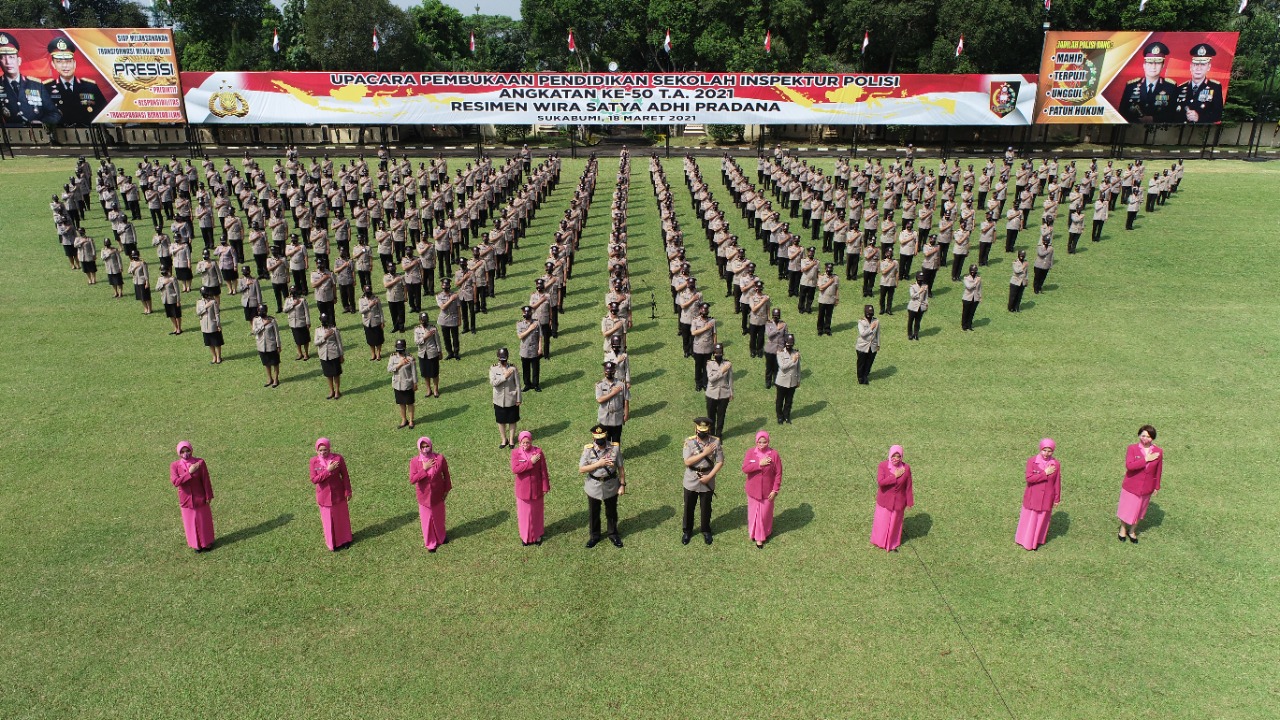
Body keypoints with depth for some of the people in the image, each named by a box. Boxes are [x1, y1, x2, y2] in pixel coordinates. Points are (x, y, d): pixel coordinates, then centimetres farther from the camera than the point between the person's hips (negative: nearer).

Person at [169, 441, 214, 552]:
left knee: (204, 520, 14)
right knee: (190, 522, 15)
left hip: (200, 497, -1)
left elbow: (206, 481, -10)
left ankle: (207, 543, 34)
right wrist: (189, 473, -31)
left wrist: (209, 496, -7)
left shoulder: (200, 463, -16)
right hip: (186, 499, 1)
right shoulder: (174, 465, -11)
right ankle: (196, 544, 34)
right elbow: (175, 482, -23)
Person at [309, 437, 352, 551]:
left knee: (342, 516, 18)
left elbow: (345, 476, -8)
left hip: (338, 493, 0)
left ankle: (345, 539, 40)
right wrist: (328, 470, -28)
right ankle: (333, 543, 34)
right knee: (328, 519, 14)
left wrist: (348, 492, -5)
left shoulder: (338, 458, -17)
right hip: (324, 495, 0)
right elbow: (314, 480, -18)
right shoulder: (314, 461, -14)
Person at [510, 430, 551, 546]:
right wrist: (530, 462, -27)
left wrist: (545, 487, -4)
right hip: (523, 489, 0)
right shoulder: (515, 453, -10)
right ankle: (525, 536, 31)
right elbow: (514, 469, -23)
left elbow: (543, 471, -6)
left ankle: (537, 535, 34)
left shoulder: (538, 451, -11)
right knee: (524, 513, 12)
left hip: (536, 488, 0)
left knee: (536, 512, 16)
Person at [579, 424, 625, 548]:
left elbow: (620, 468, -6)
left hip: (611, 486, 0)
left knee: (611, 512, 20)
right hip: (593, 487, 0)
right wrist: (598, 464, -25)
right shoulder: (588, 449, -16)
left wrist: (622, 484, -6)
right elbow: (581, 469, -17)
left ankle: (613, 534, 42)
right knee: (593, 513, 18)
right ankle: (594, 535, 40)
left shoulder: (615, 448, -15)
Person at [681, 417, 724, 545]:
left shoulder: (715, 442, -12)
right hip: (691, 481, 0)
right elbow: (687, 462, -21)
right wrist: (704, 453, -24)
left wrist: (709, 476, -17)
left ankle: (706, 530, 39)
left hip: (707, 481, 0)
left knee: (706, 507, 17)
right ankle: (687, 531, 37)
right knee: (688, 507, 15)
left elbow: (720, 462, -9)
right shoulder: (689, 441, -15)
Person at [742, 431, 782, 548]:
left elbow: (778, 474, -7)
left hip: (767, 491, -1)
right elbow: (745, 469, -19)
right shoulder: (750, 453, -8)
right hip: (753, 490, 1)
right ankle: (754, 534, 32)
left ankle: (762, 536, 29)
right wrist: (759, 464, -26)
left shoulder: (774, 454, -11)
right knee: (754, 512, 12)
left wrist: (775, 490, -10)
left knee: (765, 513, 10)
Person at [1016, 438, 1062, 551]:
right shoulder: (1031, 461, -13)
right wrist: (1045, 474, -23)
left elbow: (1057, 483, 0)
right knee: (1029, 518, 9)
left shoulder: (1056, 464, -7)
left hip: (1047, 498, 2)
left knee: (1043, 518, 15)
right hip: (1032, 496, -2)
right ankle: (1026, 540, 27)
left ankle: (1037, 540, 34)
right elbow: (1029, 478, -21)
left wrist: (1057, 499, 4)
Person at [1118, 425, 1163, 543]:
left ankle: (1132, 531, 39)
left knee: (1139, 510, 18)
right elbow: (1129, 466, -28)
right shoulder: (1132, 449, -15)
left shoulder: (1158, 452, -7)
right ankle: (1123, 529, 38)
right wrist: (1145, 459, -28)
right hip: (1131, 486, -2)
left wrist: (1156, 486, 9)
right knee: (1126, 509, 13)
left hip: (1147, 488, 2)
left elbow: (1158, 471, 3)